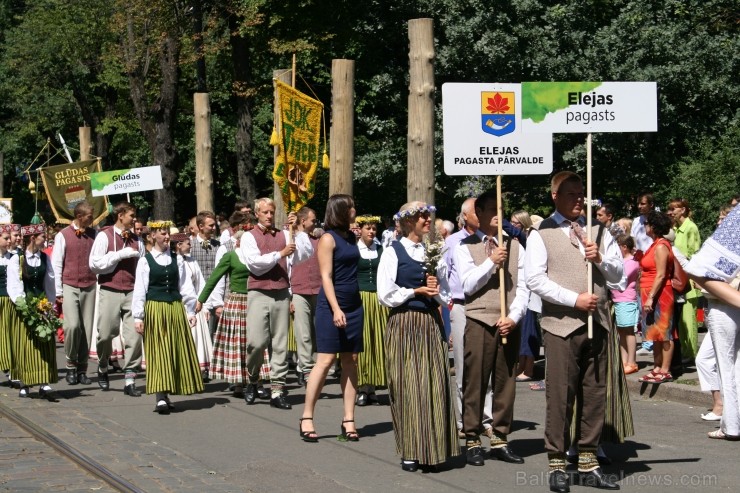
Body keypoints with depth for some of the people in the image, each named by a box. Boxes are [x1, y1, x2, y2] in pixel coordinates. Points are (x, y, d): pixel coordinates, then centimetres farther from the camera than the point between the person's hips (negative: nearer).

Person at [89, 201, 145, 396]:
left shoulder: (136, 240, 12)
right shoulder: (104, 236, 0)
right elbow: (94, 264, -9)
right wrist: (121, 254, -12)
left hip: (132, 292, 3)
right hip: (110, 291, -3)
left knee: (134, 336, -6)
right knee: (106, 334, 1)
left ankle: (129, 381, -2)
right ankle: (102, 369, 30)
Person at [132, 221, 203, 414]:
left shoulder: (177, 259, 8)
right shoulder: (145, 261, -1)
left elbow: (185, 286, 9)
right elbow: (139, 290, -3)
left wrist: (190, 311, 4)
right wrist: (138, 316, -8)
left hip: (175, 309, 4)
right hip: (154, 309, -4)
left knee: (176, 352, 6)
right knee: (158, 353, -5)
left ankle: (166, 396, 16)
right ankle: (161, 398, -9)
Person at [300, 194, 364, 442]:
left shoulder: (351, 237, 13)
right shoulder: (328, 238, -8)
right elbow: (326, 276, -13)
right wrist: (336, 309, -21)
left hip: (354, 305, 7)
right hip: (332, 306, -7)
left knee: (350, 361, 5)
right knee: (325, 360, -8)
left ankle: (349, 419, 8)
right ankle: (306, 418, -3)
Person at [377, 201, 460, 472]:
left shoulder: (434, 253, 13)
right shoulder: (394, 252, -2)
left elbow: (445, 295, 17)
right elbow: (386, 294, -9)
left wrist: (436, 292, -3)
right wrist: (417, 291, -7)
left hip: (431, 323, 5)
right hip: (404, 325, -5)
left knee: (435, 385, 1)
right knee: (407, 386, -3)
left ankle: (433, 447, 9)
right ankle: (410, 452, 4)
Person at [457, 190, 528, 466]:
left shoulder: (515, 247, 11)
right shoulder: (466, 247, 4)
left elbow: (523, 288, 6)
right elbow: (468, 285, -6)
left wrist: (514, 317, -8)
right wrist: (491, 262, -15)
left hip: (509, 324, 3)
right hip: (479, 322, -3)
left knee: (506, 384, 5)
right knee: (475, 384, -3)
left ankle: (500, 441, 13)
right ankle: (472, 441, 4)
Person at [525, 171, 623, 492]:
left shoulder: (598, 233, 16)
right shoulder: (541, 234, 2)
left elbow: (618, 275, 14)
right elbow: (534, 279, -9)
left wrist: (600, 259, -7)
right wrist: (574, 299, -15)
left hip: (597, 324, 5)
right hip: (561, 324, -5)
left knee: (594, 394, 7)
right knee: (560, 396, -4)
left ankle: (588, 463, 14)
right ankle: (557, 465, 4)